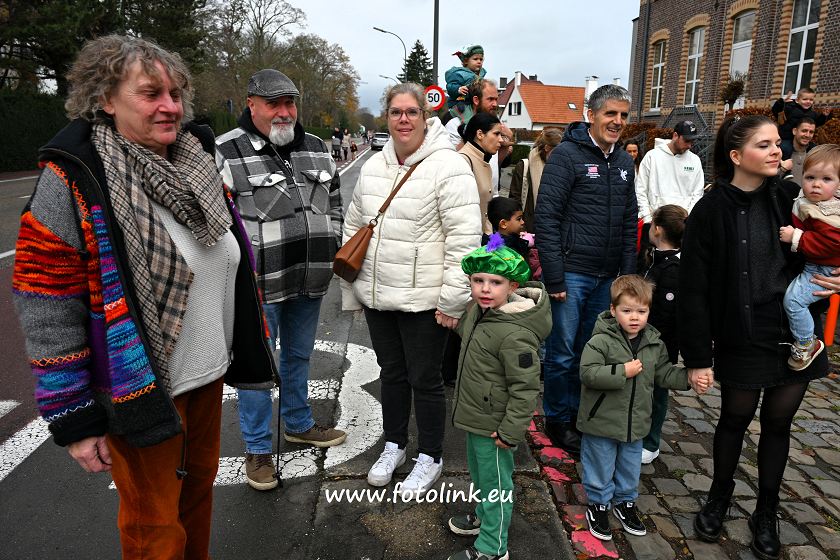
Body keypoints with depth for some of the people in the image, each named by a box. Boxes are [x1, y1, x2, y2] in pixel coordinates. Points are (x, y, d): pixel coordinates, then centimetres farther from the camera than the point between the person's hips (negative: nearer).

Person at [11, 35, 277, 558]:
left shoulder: (196, 164, 3)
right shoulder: (74, 181, -16)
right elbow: (48, 315, -16)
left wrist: (247, 351, 15)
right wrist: (74, 421, -14)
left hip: (208, 377, 6)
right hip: (141, 391, -6)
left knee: (200, 487, 23)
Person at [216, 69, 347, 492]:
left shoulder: (316, 148, 10)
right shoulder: (226, 152, -9)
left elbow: (334, 200, 18)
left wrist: (329, 249, 12)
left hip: (309, 281, 6)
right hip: (258, 284, -6)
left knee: (299, 355, 21)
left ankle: (298, 424, 42)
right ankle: (258, 450, 23)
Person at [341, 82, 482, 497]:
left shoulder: (448, 166, -12)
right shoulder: (373, 167, 9)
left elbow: (465, 237, -16)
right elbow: (354, 226, 16)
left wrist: (452, 300, -17)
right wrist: (352, 286, 15)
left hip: (424, 300, -6)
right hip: (378, 294, 6)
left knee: (424, 379, 7)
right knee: (392, 373, 19)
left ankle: (430, 457, 29)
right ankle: (394, 446, 40)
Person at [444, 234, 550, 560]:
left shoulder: (515, 334, -31)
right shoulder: (480, 310, -3)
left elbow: (525, 388, -26)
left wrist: (511, 431, -22)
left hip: (494, 424, -9)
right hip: (475, 415, 9)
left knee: (495, 481, 10)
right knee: (478, 472, 28)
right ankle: (484, 516, 52)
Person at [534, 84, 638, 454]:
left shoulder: (624, 162, 13)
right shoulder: (567, 154, -8)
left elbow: (629, 223, 17)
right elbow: (546, 218, -13)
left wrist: (628, 274, 9)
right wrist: (554, 278, -16)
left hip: (607, 277, 6)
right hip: (572, 272, -6)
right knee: (563, 351, 4)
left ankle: (577, 413, 32)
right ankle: (557, 420, 22)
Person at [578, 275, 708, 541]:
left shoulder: (654, 343, 0)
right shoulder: (601, 341, -20)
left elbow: (664, 373, 9)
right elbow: (588, 373, -26)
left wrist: (690, 379, -5)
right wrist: (623, 372, -28)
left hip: (635, 424, 5)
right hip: (602, 421, -5)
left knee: (630, 468, 22)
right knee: (600, 469, 11)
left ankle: (624, 502, 44)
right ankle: (598, 504, 32)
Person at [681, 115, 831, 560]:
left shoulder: (790, 197, -1)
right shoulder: (711, 212, -11)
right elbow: (694, 290, -12)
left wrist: (828, 280, -11)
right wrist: (698, 356, -13)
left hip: (795, 335, 3)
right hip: (742, 338, -3)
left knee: (778, 423, 15)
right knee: (735, 420, 13)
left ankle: (766, 514, 35)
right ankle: (719, 496, 39)